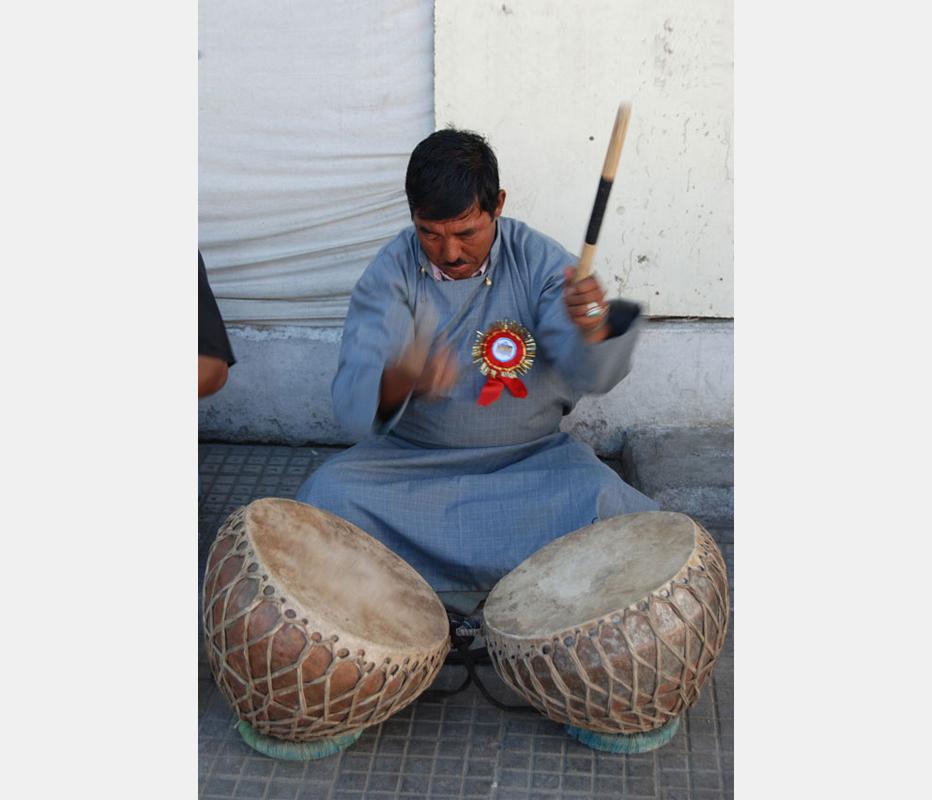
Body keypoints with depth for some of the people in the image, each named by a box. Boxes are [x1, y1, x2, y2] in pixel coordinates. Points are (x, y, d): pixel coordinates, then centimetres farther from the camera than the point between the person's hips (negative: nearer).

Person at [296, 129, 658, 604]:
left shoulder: (538, 261, -7)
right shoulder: (392, 272, -9)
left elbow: (590, 376, -18)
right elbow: (351, 399, -22)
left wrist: (594, 328, -43)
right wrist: (398, 381, -46)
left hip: (529, 458, 0)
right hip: (414, 457, 0)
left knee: (604, 500, -28)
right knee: (329, 493, -25)